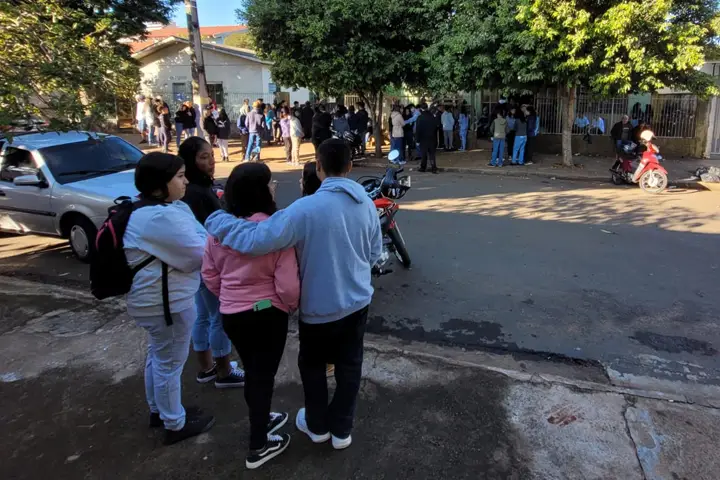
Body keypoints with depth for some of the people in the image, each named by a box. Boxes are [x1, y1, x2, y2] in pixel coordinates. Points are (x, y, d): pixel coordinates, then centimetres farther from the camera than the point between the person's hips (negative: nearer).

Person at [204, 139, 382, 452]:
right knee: (349, 366, 18)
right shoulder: (367, 203, -5)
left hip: (320, 306, -4)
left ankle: (317, 426, 38)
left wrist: (216, 220, -14)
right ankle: (342, 430, 33)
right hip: (357, 301, 5)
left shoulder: (306, 208, -26)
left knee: (312, 364, 20)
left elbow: (256, 239, -29)